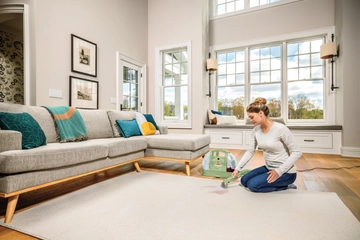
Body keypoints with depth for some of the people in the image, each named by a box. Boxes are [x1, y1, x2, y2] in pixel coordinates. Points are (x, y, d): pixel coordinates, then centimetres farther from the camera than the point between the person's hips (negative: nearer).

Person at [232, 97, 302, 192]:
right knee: (244, 181, 6)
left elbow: (297, 152, -20)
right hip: (268, 168, 7)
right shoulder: (256, 130, -4)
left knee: (253, 185, -18)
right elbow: (250, 151, 4)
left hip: (286, 172, -7)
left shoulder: (280, 128, -24)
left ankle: (285, 186, 3)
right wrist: (237, 168, 0)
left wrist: (279, 171, -24)